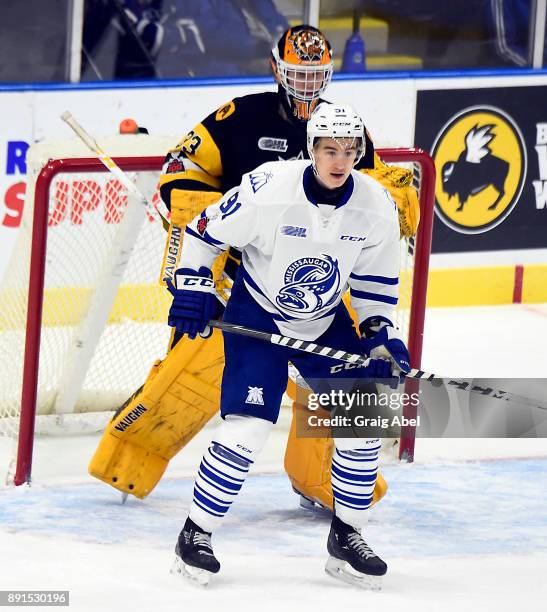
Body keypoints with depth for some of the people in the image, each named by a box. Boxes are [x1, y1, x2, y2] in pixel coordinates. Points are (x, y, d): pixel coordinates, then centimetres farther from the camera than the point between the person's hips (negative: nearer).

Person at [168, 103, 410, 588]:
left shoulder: (377, 207, -13)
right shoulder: (268, 189, -25)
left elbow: (376, 279, 3)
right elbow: (205, 232, -10)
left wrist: (381, 334, -6)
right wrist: (192, 289, -16)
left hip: (327, 322, 4)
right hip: (258, 316, -4)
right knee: (247, 428, -17)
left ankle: (347, 537, 14)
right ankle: (196, 534, -1)